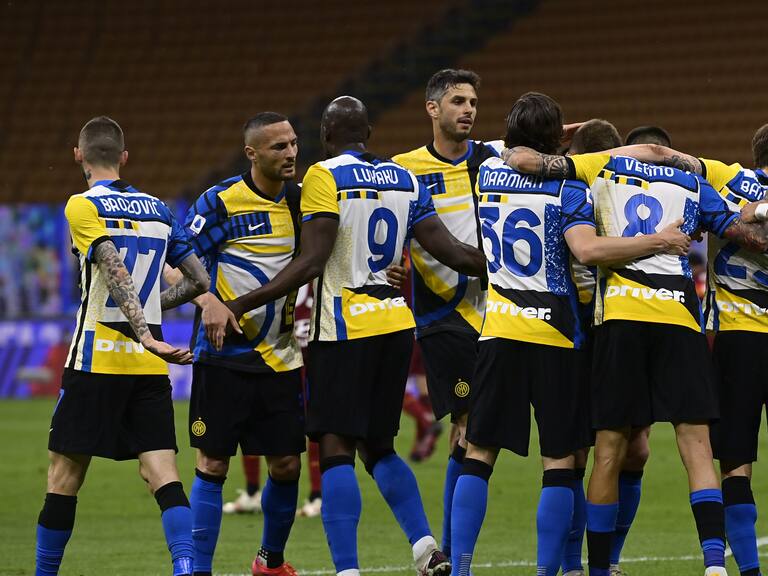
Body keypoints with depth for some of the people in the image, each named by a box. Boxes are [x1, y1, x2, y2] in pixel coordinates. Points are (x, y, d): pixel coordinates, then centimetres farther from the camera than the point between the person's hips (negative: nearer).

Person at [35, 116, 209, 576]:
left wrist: (144, 334, -26)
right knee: (163, 474, -2)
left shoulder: (84, 206, -5)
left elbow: (116, 273, -18)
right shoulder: (158, 210, 12)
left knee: (64, 476, 6)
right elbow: (199, 280, 12)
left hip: (97, 360, -5)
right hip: (149, 367, 5)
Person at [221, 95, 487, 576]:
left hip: (345, 327, -6)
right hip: (396, 322, 6)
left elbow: (312, 262, -15)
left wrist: (243, 304, -13)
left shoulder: (324, 177, -8)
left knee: (337, 450, -5)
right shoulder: (405, 180, 10)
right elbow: (449, 251, 5)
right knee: (379, 447, 16)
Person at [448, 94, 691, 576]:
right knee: (560, 460, 2)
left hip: (499, 332, 4)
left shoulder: (489, 173, 8)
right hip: (554, 335, -3)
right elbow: (588, 249, -22)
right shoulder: (567, 187, -6)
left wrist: (561, 133, 35)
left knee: (479, 454, 7)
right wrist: (658, 241, -15)